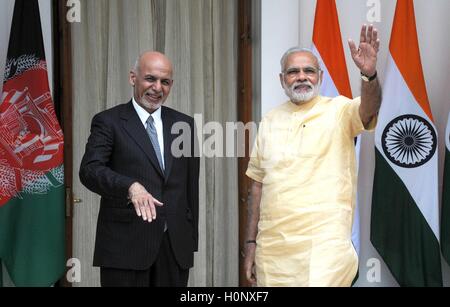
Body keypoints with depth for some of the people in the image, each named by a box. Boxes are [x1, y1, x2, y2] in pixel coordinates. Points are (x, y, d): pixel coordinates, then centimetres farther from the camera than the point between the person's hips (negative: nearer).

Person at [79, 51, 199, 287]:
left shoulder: (184, 124, 12)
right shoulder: (108, 122, 0)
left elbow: (191, 186, 14)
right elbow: (90, 170, -14)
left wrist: (192, 239, 11)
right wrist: (131, 186, -30)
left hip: (176, 246, 4)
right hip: (126, 245, -4)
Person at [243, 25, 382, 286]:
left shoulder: (338, 111, 0)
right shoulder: (270, 121, 11)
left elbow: (369, 109, -22)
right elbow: (259, 185, 12)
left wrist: (370, 74, -41)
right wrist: (251, 244, 9)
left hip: (324, 245, -4)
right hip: (271, 247, 4)